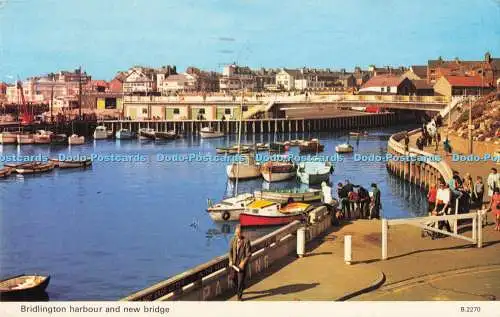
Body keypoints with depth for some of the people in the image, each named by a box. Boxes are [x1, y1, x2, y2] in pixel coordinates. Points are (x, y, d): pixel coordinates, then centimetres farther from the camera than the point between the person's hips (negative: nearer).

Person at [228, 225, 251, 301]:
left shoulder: (246, 241, -13)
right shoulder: (233, 240, 2)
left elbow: (248, 254, -12)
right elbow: (230, 251, 9)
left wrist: (243, 263, -19)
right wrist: (230, 261, -4)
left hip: (242, 264, -4)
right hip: (234, 263, 4)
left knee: (241, 280, -1)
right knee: (234, 279, 13)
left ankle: (239, 296, 14)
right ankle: (239, 290, 41)